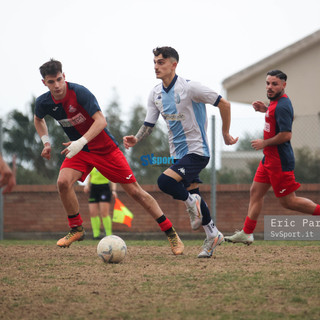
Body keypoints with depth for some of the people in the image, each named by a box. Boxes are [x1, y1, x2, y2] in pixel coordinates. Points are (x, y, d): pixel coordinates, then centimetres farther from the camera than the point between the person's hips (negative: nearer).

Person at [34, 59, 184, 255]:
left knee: (135, 190, -5)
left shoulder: (79, 92, -25)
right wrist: (46, 141, 4)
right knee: (63, 182, -24)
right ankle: (76, 229, -3)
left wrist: (81, 142, -41)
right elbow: (39, 119, 18)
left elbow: (101, 121, -31)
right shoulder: (43, 103, -8)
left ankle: (171, 233, 4)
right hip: (79, 150, 4)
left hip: (105, 148, -4)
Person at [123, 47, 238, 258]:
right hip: (178, 153, 8)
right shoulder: (156, 94, 4)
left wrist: (226, 134, -4)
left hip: (197, 151, -8)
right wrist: (136, 139, -13)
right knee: (192, 197, 13)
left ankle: (191, 202, -1)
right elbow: (149, 124, 8)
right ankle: (213, 235, 28)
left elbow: (224, 104, -11)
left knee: (165, 181, -26)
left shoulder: (189, 88, -17)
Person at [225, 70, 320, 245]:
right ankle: (246, 234, 15)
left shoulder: (282, 106, -21)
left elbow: (286, 134, -28)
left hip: (280, 161, -10)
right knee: (255, 192, 11)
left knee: (288, 201, -4)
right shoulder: (275, 101, 9)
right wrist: (265, 109, 13)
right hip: (269, 158, 10)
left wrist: (264, 143, -15)